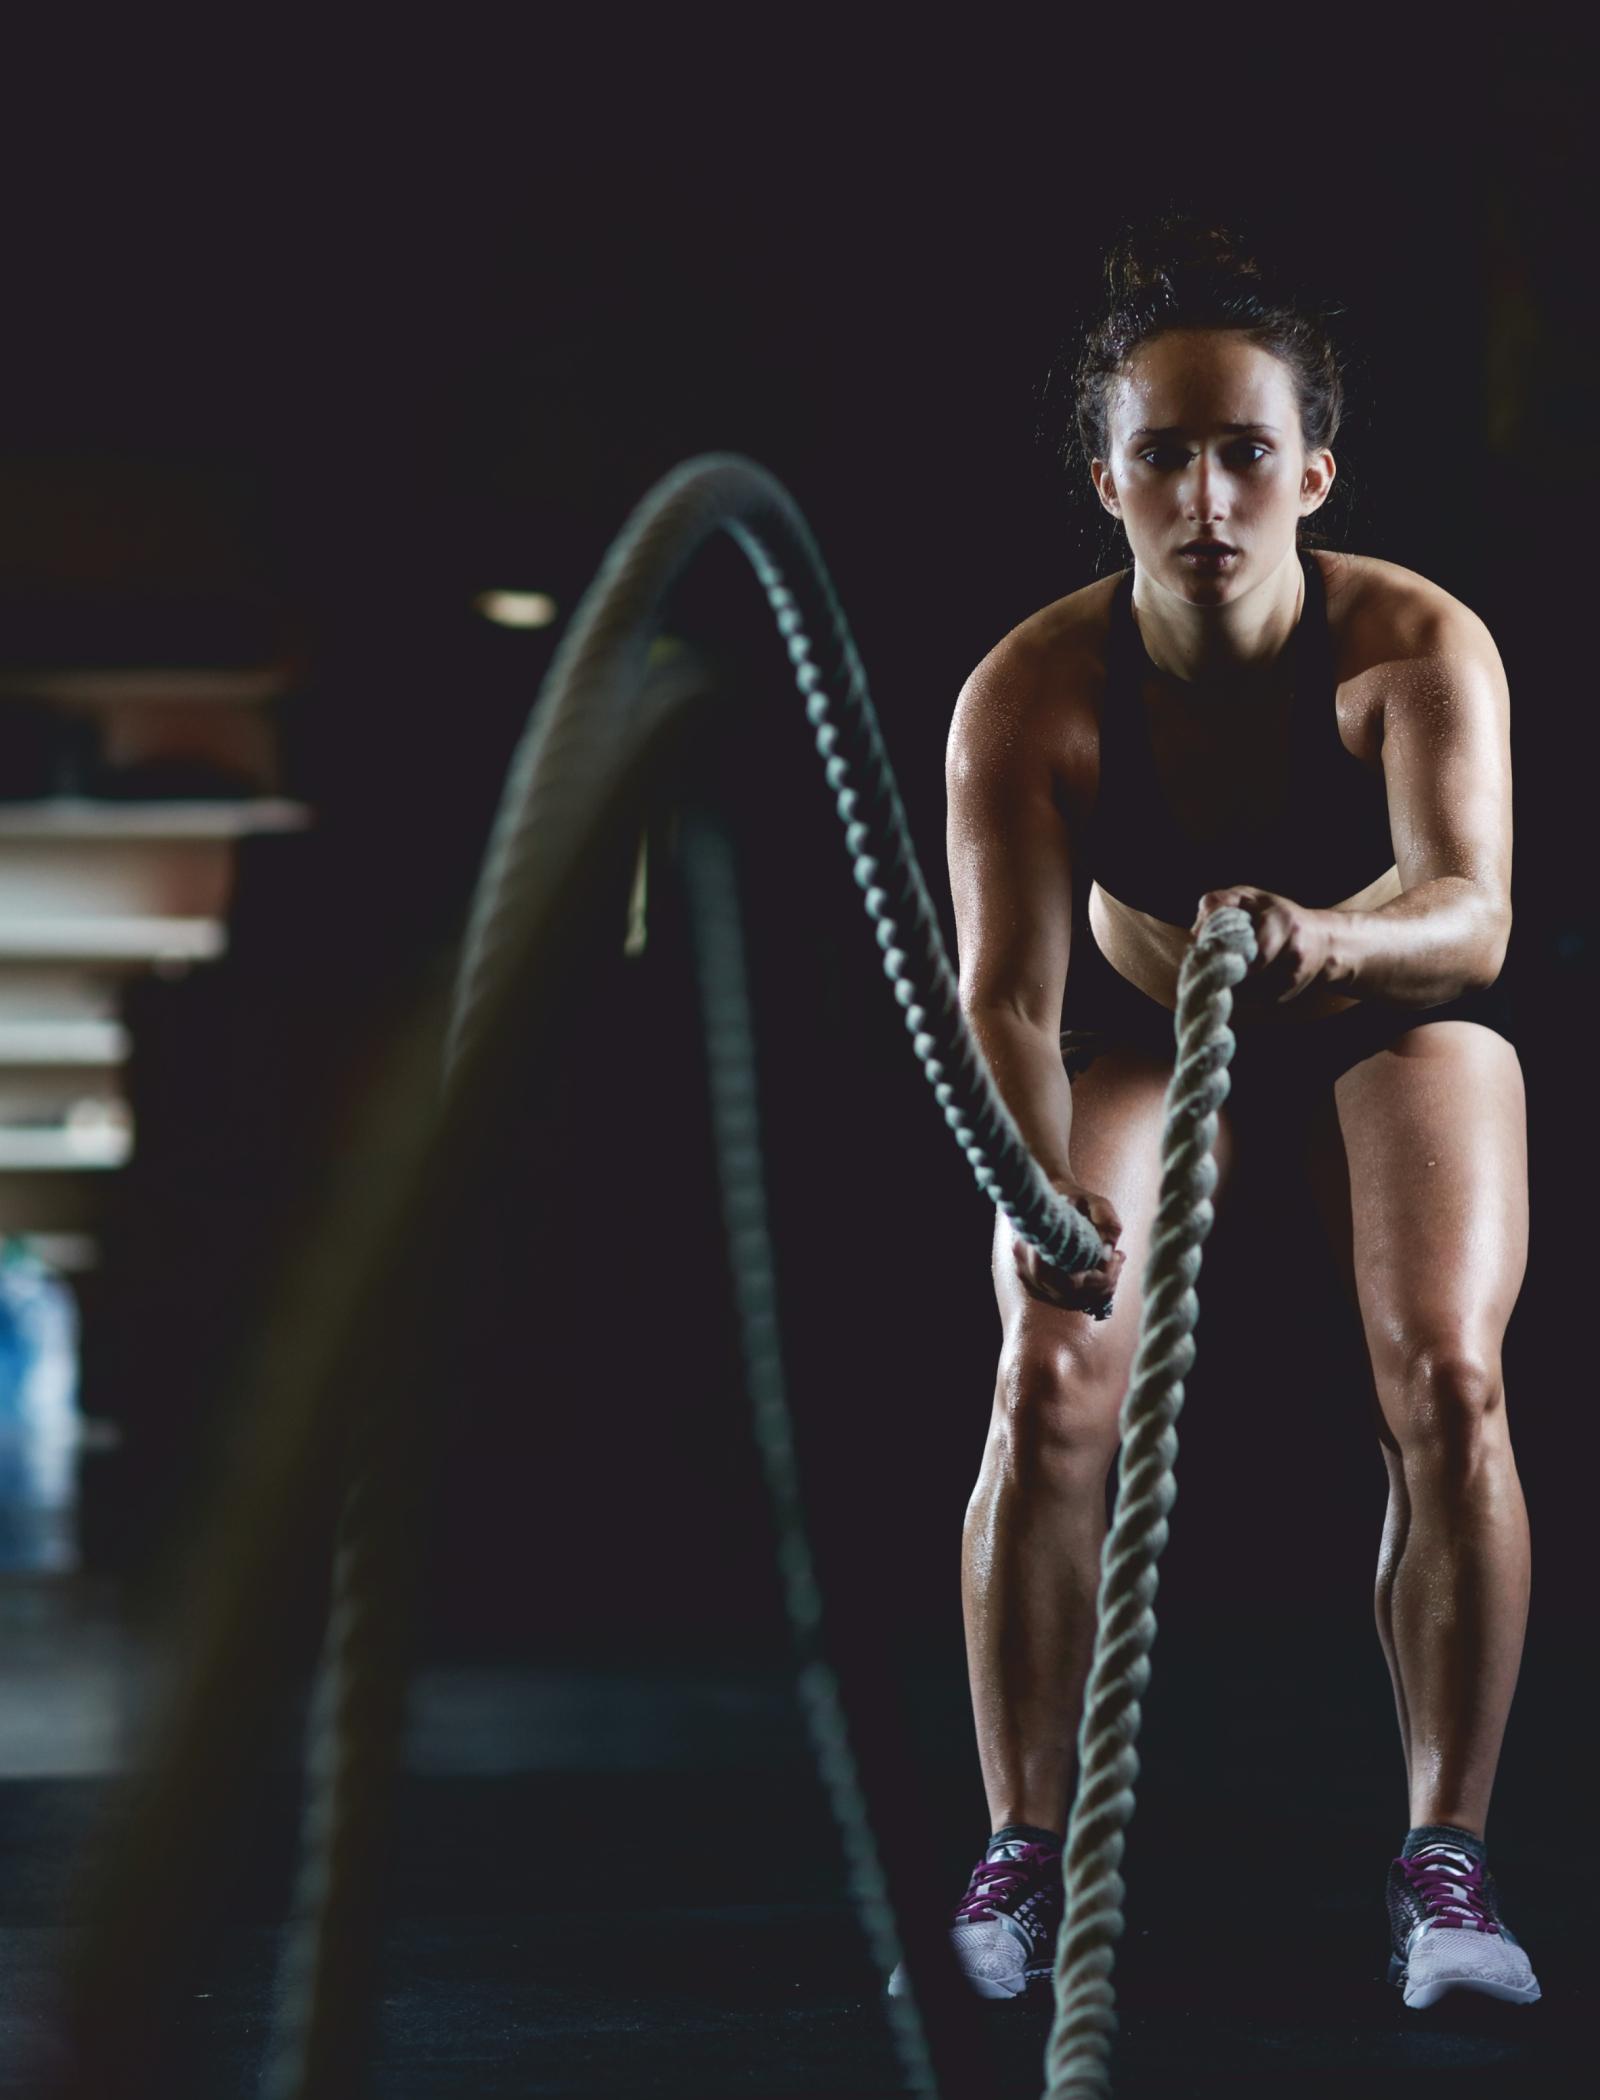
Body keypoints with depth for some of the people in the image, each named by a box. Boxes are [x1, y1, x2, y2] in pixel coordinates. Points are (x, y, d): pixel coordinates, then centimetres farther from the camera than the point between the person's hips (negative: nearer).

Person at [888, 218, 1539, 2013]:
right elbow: (1006, 990, -34)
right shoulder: (1029, 694, -29)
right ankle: (1025, 1852, -6)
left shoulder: (1416, 644, -32)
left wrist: (1335, 937, -69)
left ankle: (1445, 1854, -8)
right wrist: (1045, 1199, -52)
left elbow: (1471, 908, -46)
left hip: (1395, 1020, -1)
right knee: (1050, 1387, -18)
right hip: (1144, 1025, 1)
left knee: (1445, 1385, -21)